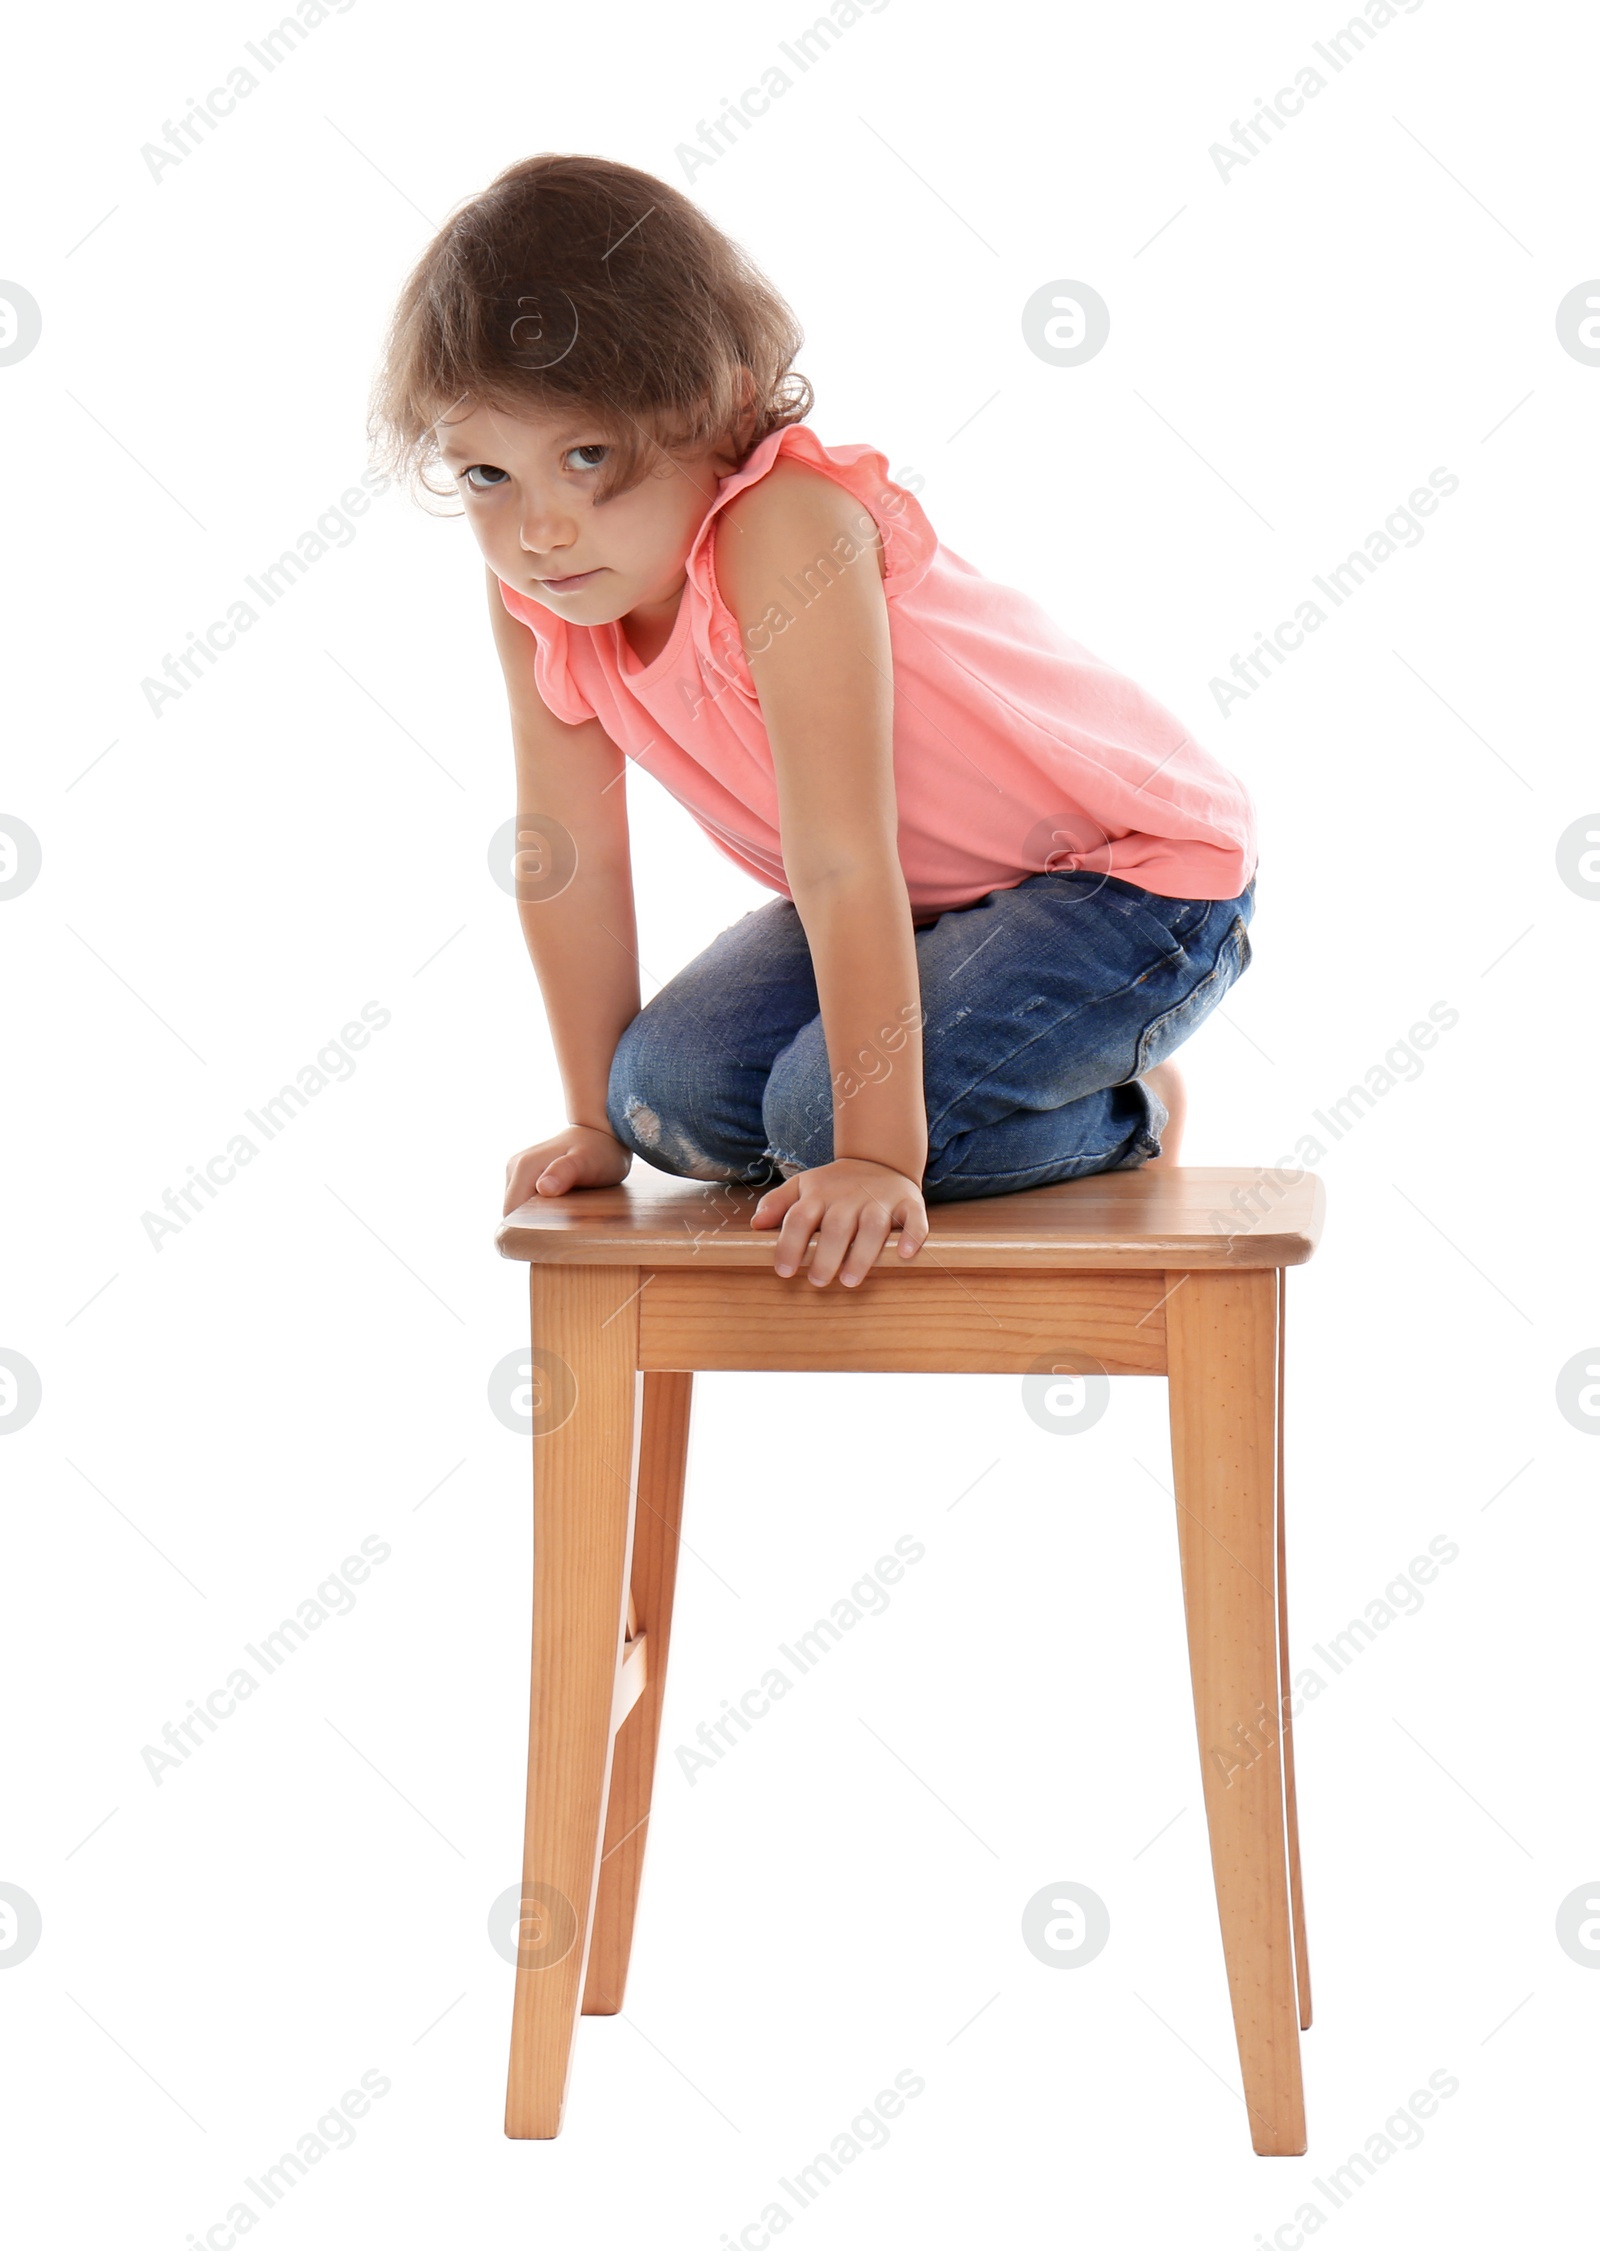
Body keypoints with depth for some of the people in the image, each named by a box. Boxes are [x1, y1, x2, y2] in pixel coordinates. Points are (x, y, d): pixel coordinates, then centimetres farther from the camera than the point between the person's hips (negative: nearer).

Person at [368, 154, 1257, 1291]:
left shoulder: (783, 526, -33)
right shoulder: (535, 593, -10)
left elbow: (838, 860, -34)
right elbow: (569, 857, -3)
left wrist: (876, 1153, -33)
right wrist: (597, 1122, 1)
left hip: (1138, 873, -7)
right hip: (921, 894, 7)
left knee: (827, 1112, -24)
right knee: (674, 1091, -12)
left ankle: (1126, 1119, 3)